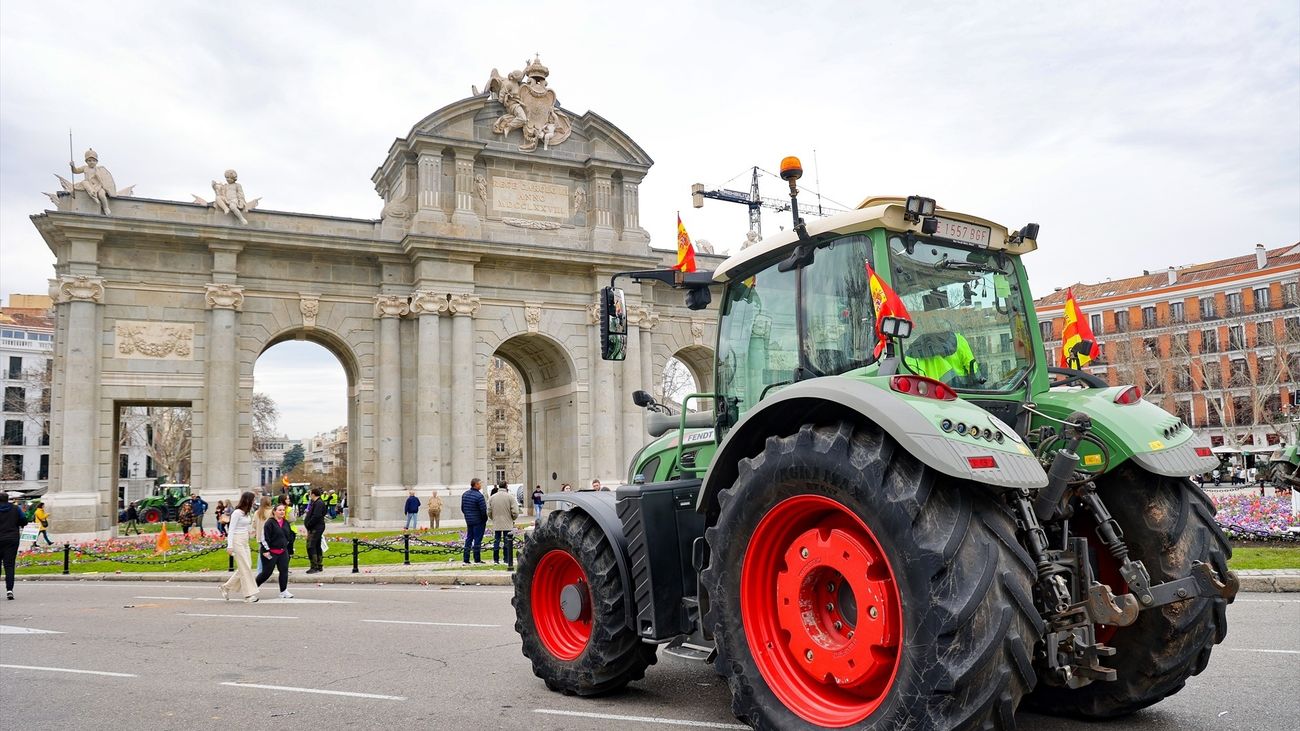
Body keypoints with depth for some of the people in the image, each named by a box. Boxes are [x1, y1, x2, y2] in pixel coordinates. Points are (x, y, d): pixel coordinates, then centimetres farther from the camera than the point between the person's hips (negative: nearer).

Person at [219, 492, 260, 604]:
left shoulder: (246, 513, 12)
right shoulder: (237, 513, -12)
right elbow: (231, 529, -14)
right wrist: (229, 545, -17)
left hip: (245, 542, 9)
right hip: (237, 541, -9)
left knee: (247, 566, 7)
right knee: (245, 567, -7)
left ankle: (227, 587, 20)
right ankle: (249, 594, -3)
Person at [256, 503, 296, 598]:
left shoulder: (286, 523, 11)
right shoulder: (269, 523, -12)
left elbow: (289, 537, 19)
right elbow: (264, 538, -15)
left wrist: (290, 551, 19)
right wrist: (265, 550, -19)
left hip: (283, 552, 6)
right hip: (271, 552, -6)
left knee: (284, 571, 0)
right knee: (266, 572, 1)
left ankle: (283, 591, 7)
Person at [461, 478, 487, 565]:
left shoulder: (465, 494, 7)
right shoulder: (479, 496, -18)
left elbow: (462, 508, 14)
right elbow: (483, 510, -18)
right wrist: (485, 519, -3)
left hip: (469, 521, 7)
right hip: (478, 522, -7)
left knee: (469, 539, 12)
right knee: (477, 539, -1)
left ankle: (466, 560, 11)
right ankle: (477, 560, 3)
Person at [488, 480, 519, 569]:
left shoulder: (492, 497, 2)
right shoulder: (510, 497, -8)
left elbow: (488, 512, 3)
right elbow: (515, 512, -12)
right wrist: (512, 518, 8)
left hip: (496, 524, 3)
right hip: (508, 524, -3)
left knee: (496, 541, 12)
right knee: (508, 542, 6)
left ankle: (496, 560, 16)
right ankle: (508, 560, 8)